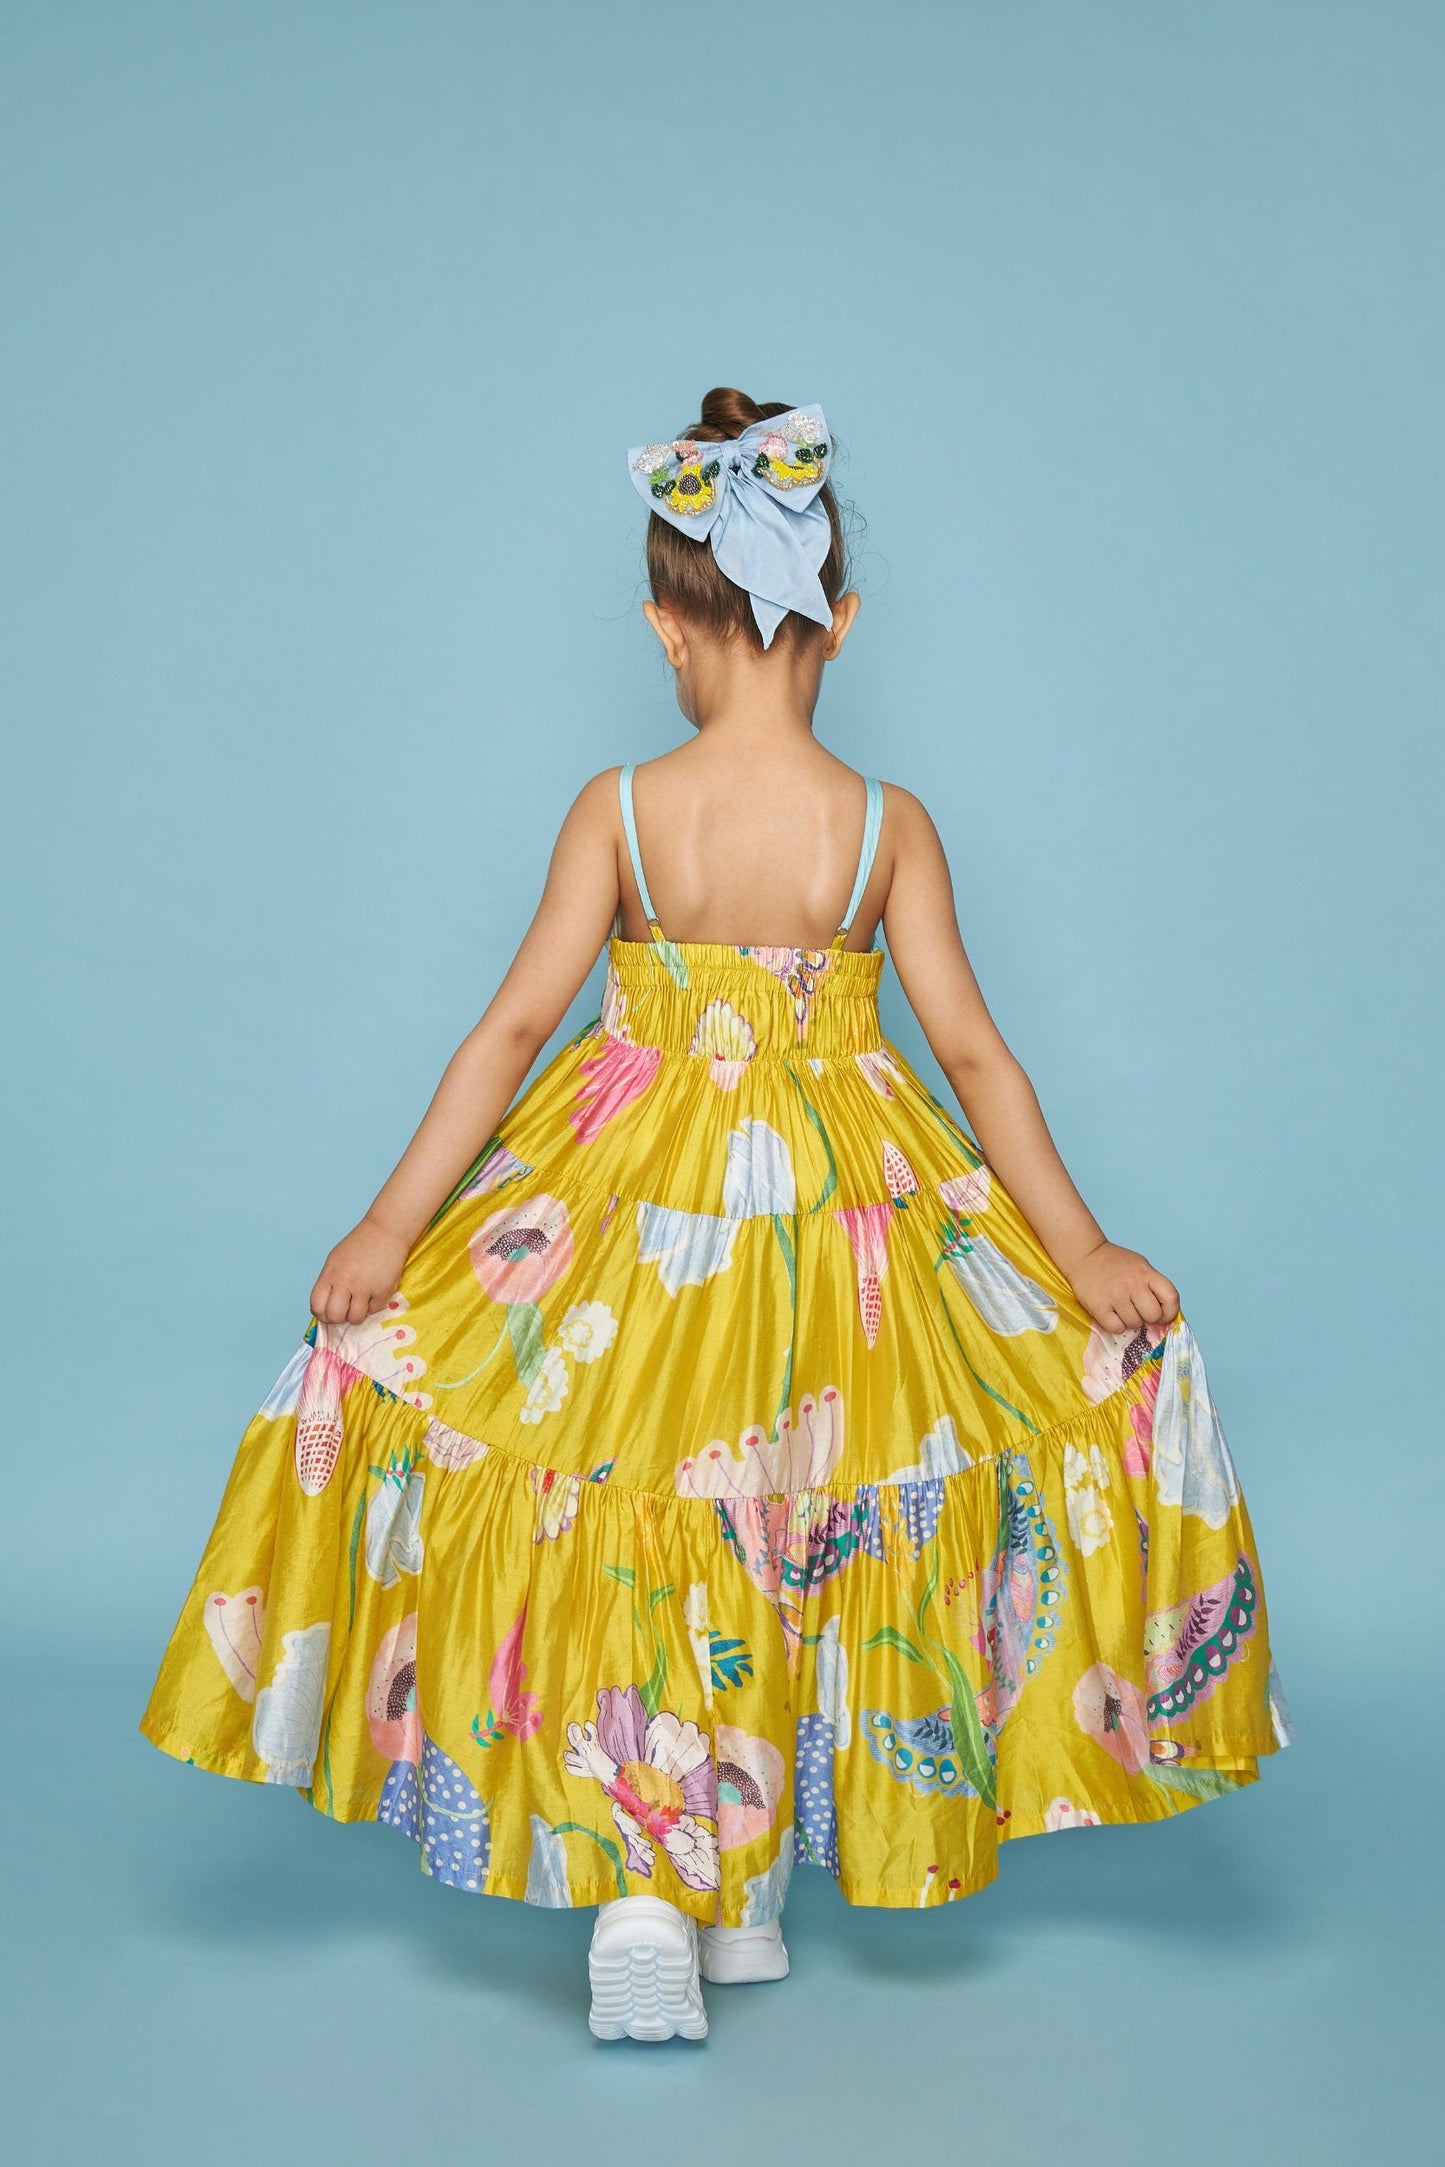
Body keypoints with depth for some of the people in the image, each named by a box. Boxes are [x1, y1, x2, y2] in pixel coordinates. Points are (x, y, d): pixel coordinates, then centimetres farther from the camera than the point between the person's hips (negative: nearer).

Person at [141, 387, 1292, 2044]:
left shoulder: (617, 812, -9)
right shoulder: (890, 825, -8)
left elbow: (513, 1026, -11)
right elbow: (973, 1055, -7)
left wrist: (390, 1229, -5)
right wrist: (1084, 1256, 0)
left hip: (637, 1219, -1)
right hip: (840, 1220, 1)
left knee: (632, 1538, 11)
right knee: (781, 1540, 16)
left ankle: (637, 1886, -5)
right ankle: (745, 1901, 26)